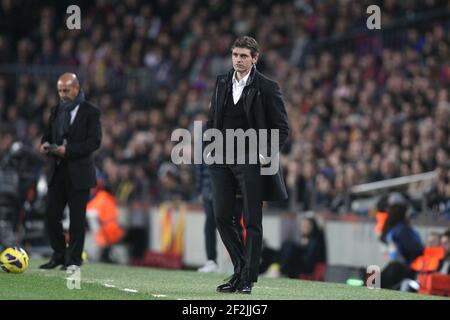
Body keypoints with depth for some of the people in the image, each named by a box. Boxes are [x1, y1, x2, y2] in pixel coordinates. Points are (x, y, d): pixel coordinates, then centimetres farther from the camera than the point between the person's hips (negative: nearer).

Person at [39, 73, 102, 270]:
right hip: (57, 172, 5)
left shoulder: (90, 112, -4)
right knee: (51, 215, 2)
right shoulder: (56, 111, 14)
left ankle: (73, 259, 9)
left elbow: (94, 141, -12)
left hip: (79, 173, -5)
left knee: (77, 218, 0)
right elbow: (47, 135, 19)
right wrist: (45, 145, -6)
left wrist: (68, 150, -20)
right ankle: (59, 255, 17)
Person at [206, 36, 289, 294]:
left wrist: (267, 153, -13)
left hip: (251, 160, -5)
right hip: (222, 159, 5)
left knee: (252, 222, -2)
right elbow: (212, 120, 21)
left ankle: (248, 280, 4)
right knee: (222, 218, 4)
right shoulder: (222, 83, 12)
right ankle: (240, 270, 19)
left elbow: (282, 127, -3)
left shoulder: (267, 88, -4)